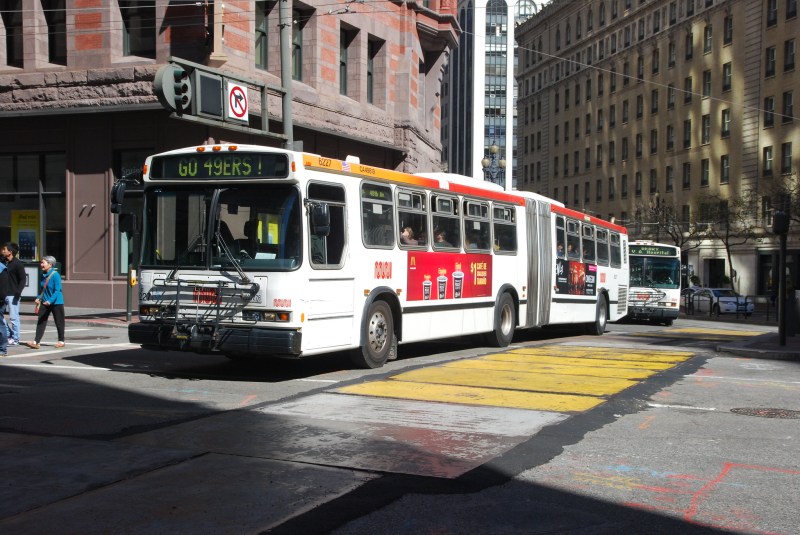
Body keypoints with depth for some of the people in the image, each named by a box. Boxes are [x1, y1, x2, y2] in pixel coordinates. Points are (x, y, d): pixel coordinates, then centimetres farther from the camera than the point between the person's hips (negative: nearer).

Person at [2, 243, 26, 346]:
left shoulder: (17, 264, -9)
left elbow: (23, 279, -12)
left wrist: (18, 292, -20)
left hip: (12, 295, -8)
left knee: (13, 317, -3)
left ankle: (15, 339, 3)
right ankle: (8, 335, 18)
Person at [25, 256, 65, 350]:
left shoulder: (55, 275, -17)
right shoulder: (43, 275, 5)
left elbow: (57, 290, -19)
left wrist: (50, 301, -28)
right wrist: (39, 298, 4)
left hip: (56, 303, -7)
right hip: (45, 303, 7)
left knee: (59, 322, 6)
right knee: (40, 322, -1)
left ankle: (61, 341, 20)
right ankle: (36, 342, -4)